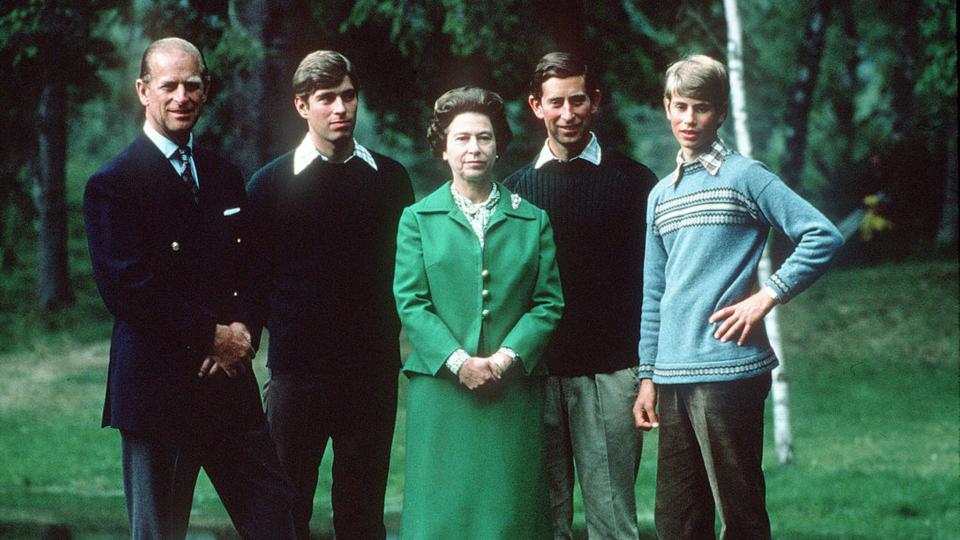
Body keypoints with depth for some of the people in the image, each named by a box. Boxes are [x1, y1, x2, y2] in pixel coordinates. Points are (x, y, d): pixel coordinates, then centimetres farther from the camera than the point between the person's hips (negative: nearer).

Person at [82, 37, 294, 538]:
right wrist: (210, 336, -12)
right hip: (157, 383, -5)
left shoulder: (225, 177, 14)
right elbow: (126, 288, -13)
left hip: (229, 381, 5)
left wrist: (242, 331, -4)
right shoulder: (112, 185, -6)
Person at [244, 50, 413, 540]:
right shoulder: (271, 184, 2)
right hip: (296, 373, -2)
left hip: (373, 371, 2)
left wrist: (390, 341, 4)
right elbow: (255, 281, 3)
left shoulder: (389, 178, 7)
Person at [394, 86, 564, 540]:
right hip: (441, 391, -1)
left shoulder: (532, 221, 11)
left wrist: (506, 357, -10)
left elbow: (549, 302, 5)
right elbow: (410, 302, 0)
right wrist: (458, 362, -12)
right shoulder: (418, 219, 8)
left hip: (513, 393, 1)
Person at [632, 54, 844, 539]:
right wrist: (648, 375, 14)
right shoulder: (661, 195, 17)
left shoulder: (744, 177, -1)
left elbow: (823, 236, -8)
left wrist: (767, 297, -11)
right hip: (672, 378, 6)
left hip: (729, 371, -6)